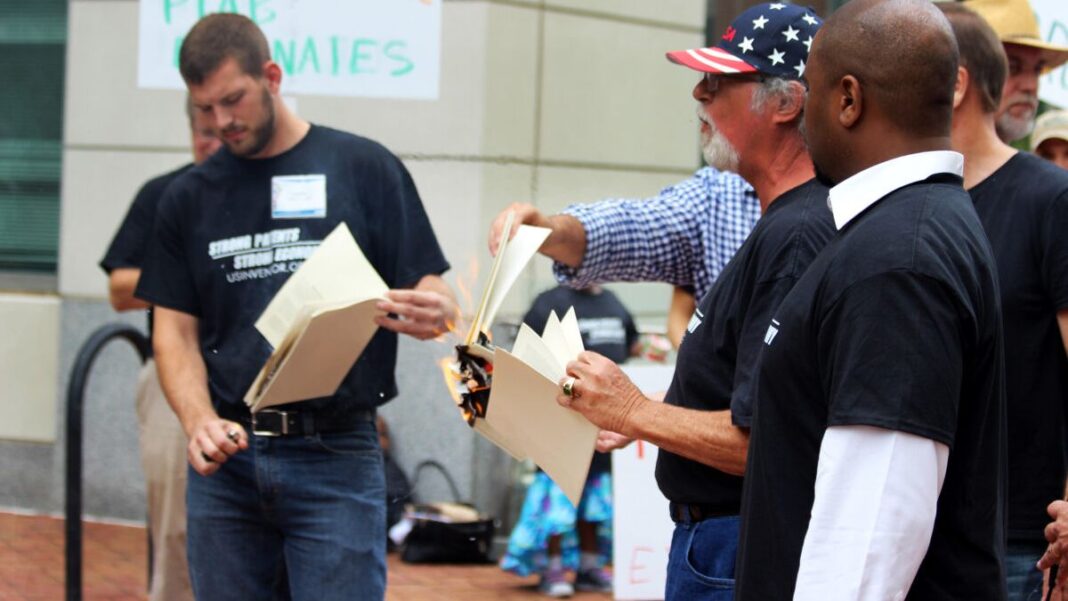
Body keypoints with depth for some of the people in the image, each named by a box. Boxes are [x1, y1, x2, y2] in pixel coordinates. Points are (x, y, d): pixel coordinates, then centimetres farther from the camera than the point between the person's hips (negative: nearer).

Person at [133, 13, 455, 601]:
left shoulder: (364, 169, 2)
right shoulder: (190, 197, 11)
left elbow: (433, 298, 2)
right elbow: (175, 331, 9)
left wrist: (434, 313, -23)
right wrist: (199, 421, -10)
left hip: (336, 456, -3)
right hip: (226, 460, 3)